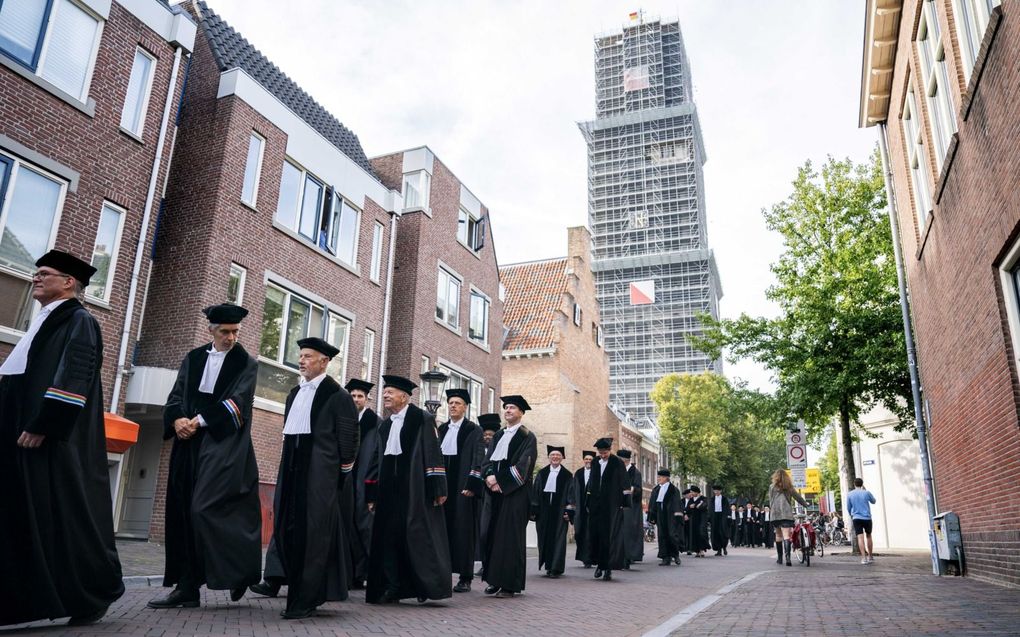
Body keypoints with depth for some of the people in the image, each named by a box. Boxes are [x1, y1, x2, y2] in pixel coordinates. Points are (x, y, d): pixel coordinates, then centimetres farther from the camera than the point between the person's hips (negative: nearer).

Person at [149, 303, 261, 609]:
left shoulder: (246, 364, 2)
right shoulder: (193, 358, 15)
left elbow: (236, 402, -9)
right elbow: (177, 395, 9)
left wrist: (199, 421, -15)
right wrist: (178, 419, -11)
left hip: (224, 443, -5)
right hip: (189, 443, 5)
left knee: (205, 509, -15)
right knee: (183, 511, 4)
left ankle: (239, 571, 3)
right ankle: (186, 587, 11)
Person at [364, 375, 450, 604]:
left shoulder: (422, 419, -3)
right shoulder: (385, 426, 17)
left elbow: (433, 453, -9)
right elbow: (377, 460, 18)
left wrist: (437, 487, -15)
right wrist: (372, 494, 13)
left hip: (415, 488, -6)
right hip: (389, 489, 6)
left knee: (418, 535, -5)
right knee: (389, 537, 5)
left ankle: (427, 585, 5)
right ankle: (393, 587, 12)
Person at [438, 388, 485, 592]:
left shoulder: (473, 430, -1)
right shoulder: (442, 429, 15)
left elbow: (478, 459, -7)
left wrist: (471, 485, -15)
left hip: (463, 487, -5)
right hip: (442, 485, 5)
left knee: (463, 530, -2)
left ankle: (465, 578, 4)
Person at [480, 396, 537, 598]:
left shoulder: (527, 437, -1)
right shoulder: (498, 437, 18)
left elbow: (523, 465, -11)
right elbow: (487, 460, 12)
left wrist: (501, 482, -15)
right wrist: (489, 475, -9)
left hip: (514, 492, -6)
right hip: (495, 491, 6)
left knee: (510, 535, -6)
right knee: (492, 534, 5)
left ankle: (509, 584, -1)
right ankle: (494, 580, 13)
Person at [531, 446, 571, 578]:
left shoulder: (567, 475, 3)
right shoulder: (542, 473, 8)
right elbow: (535, 491, 7)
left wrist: (568, 512, -10)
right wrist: (533, 510, 1)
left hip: (559, 511, -2)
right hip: (543, 511, 3)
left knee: (558, 538, -4)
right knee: (544, 538, 6)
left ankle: (555, 568, -1)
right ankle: (548, 566, 18)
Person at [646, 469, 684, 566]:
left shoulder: (673, 489, -4)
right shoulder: (656, 489, 11)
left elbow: (677, 504, -8)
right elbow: (652, 504, 14)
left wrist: (677, 516, -15)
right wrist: (652, 517, 10)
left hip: (670, 516, -5)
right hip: (660, 517, 5)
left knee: (672, 535, -6)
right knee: (662, 536, 3)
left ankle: (675, 554, 15)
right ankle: (666, 558, 8)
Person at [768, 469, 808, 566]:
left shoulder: (772, 487, 8)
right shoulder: (788, 487, 10)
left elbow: (770, 501, 9)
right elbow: (797, 497, 17)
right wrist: (805, 504, 33)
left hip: (775, 514, 1)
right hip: (786, 513, -1)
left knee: (778, 535, 13)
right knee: (786, 535, -10)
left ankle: (779, 557, 17)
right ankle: (787, 556, -28)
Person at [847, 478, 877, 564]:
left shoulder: (850, 494, 1)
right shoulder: (866, 493, -3)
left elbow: (848, 508, 8)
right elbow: (873, 501, 17)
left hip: (856, 518, -1)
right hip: (867, 518, 1)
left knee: (860, 537, -6)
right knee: (868, 536, 18)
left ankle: (864, 558, -16)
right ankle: (870, 556, 24)